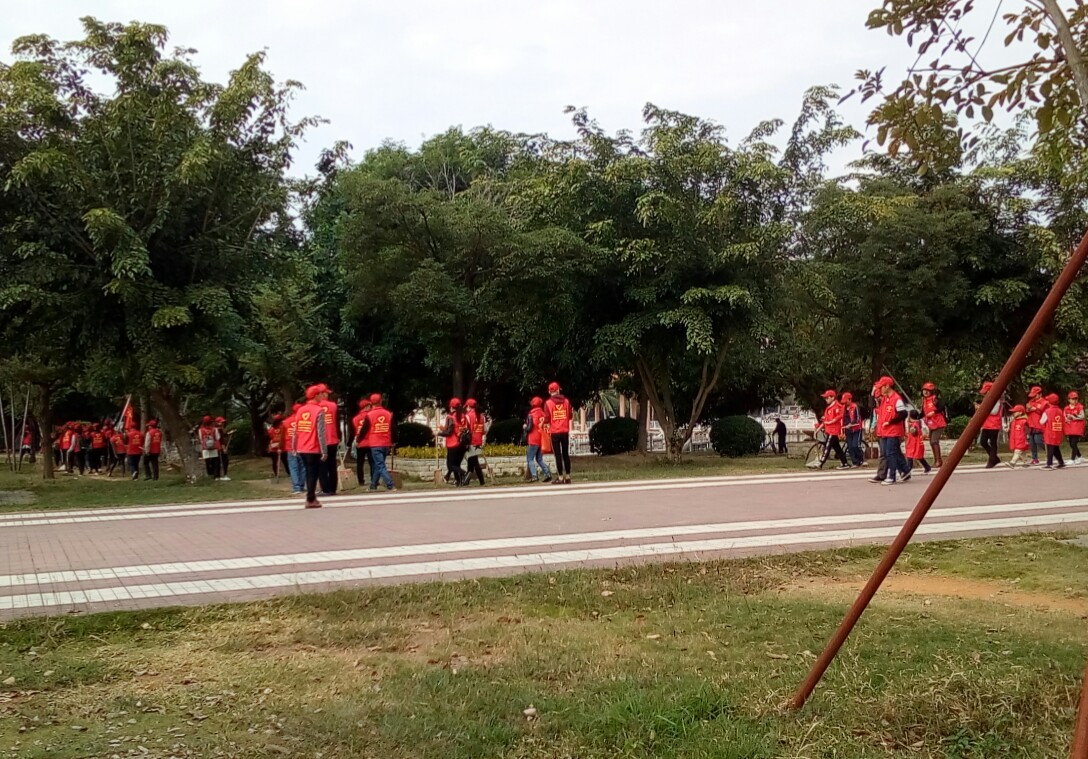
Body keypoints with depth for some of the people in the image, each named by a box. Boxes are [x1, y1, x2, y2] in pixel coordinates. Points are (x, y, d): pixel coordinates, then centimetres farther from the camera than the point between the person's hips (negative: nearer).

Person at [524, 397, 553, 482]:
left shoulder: (531, 415, -10)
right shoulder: (543, 414, 5)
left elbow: (529, 428, -13)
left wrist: (525, 427, 6)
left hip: (534, 440, -6)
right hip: (542, 439, 6)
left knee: (530, 459, -1)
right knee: (539, 459, 15)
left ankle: (534, 476, -12)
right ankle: (547, 474, 3)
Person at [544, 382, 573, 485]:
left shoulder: (548, 403, -7)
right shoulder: (566, 401, 2)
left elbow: (547, 419, -8)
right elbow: (570, 415, 4)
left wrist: (546, 423, 13)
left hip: (555, 432, -3)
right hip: (565, 431, 3)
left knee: (558, 455, 0)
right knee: (566, 454, 10)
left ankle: (560, 478, -2)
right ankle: (567, 477, 13)